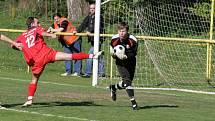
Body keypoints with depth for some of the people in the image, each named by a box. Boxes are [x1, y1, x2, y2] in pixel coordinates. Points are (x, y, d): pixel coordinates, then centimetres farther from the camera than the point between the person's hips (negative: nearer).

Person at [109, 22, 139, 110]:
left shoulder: (133, 40, -20)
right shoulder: (114, 39, -11)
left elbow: (133, 54, -19)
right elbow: (111, 51, 3)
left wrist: (126, 56, -38)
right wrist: (115, 55, -20)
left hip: (130, 62, 1)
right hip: (120, 63, -1)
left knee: (126, 83, 9)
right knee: (127, 80, -17)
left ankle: (114, 87, 40)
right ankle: (133, 101, -13)